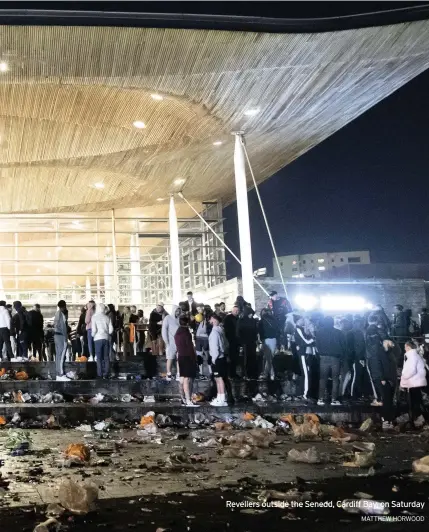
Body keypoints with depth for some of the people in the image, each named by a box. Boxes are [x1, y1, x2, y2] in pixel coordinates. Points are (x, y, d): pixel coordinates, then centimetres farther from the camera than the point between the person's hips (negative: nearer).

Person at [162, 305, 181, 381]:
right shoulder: (168, 318, -1)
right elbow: (164, 331, -3)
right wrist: (166, 342, -8)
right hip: (171, 343, -3)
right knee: (170, 359, 3)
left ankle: (178, 375, 8)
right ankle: (168, 375, 12)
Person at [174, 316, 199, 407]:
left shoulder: (177, 333, 13)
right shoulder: (186, 332, -13)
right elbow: (190, 346, -14)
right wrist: (194, 358, -9)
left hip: (180, 357, 9)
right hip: (188, 357, -9)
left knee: (182, 378, 13)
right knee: (187, 379, -12)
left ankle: (184, 399, 17)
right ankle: (188, 401, -17)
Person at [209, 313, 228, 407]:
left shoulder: (215, 332, -17)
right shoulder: (220, 330, 11)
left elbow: (215, 346, -20)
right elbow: (225, 343, 14)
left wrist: (214, 358, -12)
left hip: (217, 358, -9)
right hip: (221, 356, 9)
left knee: (219, 378, -7)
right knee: (217, 378, 17)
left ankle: (222, 400, -5)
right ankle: (219, 397, 25)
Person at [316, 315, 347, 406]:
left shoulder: (319, 332, 2)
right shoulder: (338, 333, 1)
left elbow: (317, 345, 3)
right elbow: (343, 346, 1)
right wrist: (341, 356, 10)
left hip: (324, 358, 1)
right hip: (336, 358, -1)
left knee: (323, 379, 8)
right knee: (335, 379, 5)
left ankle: (321, 399, 3)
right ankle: (334, 400, 1)